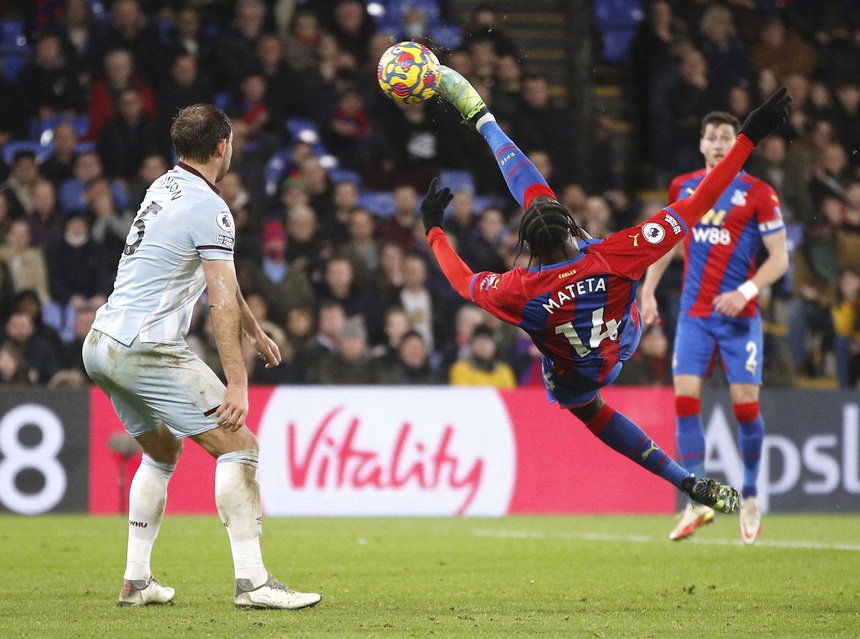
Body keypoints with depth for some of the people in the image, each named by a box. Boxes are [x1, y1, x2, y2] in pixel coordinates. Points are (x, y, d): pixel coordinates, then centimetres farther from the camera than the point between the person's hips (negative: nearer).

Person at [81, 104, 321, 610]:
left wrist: (255, 331, 34)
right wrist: (238, 382, -20)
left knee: (162, 453, 24)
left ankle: (137, 581, 20)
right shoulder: (209, 209, -12)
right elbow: (222, 302, -18)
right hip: (148, 350, -10)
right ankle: (252, 581, -14)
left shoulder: (164, 188, 16)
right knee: (238, 445, -8)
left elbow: (221, 278, 27)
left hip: (101, 344, 10)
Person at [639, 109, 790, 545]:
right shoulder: (682, 188, 8)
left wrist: (746, 291, -18)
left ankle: (750, 499, 15)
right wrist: (648, 291, 12)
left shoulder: (758, 193, -4)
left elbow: (779, 257, -4)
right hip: (694, 312, 3)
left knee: (745, 404, -5)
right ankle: (698, 502, -6)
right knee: (685, 398, -10)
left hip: (739, 314, -3)